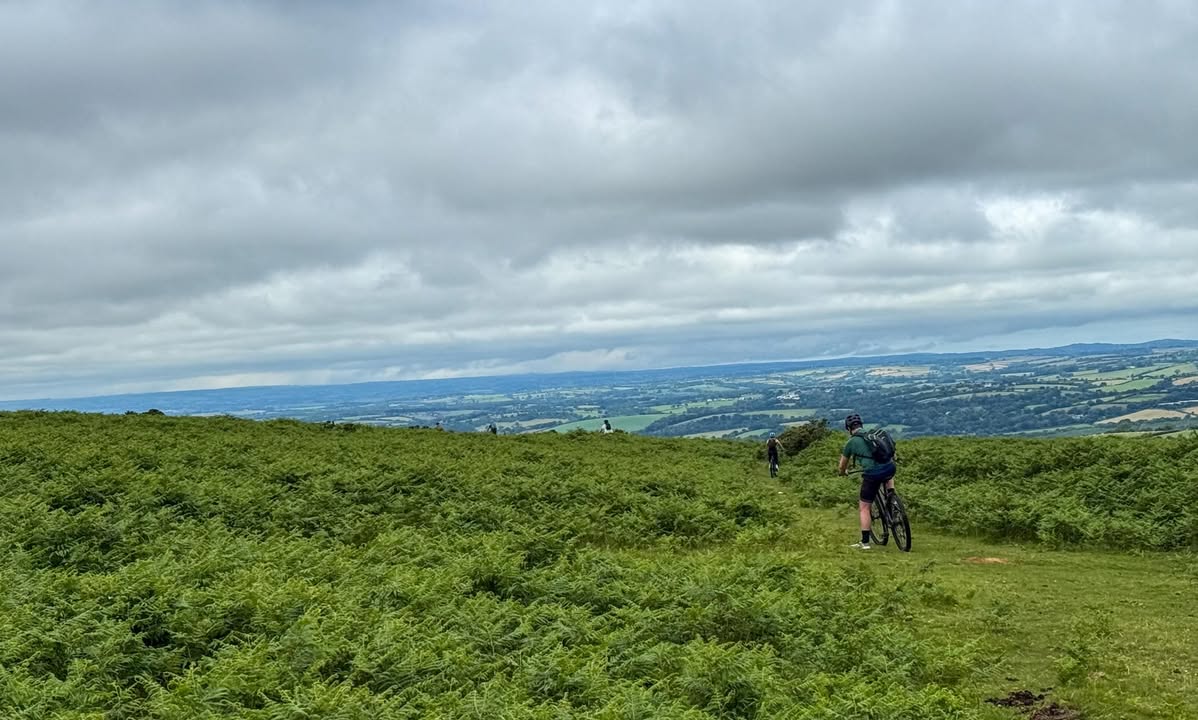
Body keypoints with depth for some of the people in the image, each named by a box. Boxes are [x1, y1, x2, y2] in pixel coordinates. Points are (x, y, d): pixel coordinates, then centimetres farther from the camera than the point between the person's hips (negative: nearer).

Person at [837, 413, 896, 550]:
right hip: (889, 469, 4)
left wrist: (843, 472, 45)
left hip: (872, 474, -4)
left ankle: (865, 542, 7)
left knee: (864, 508, 8)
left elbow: (843, 465, 22)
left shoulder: (851, 442, 8)